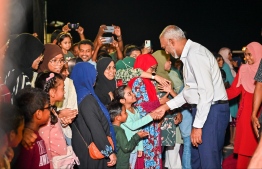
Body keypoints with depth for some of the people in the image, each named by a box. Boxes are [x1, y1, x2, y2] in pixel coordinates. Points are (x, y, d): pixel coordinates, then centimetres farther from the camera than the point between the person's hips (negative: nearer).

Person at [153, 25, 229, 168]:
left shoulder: (195, 54, -17)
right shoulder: (189, 54, 15)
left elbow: (207, 92, -23)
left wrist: (197, 125, -21)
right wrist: (166, 106, 18)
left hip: (212, 110, -10)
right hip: (202, 110, 10)